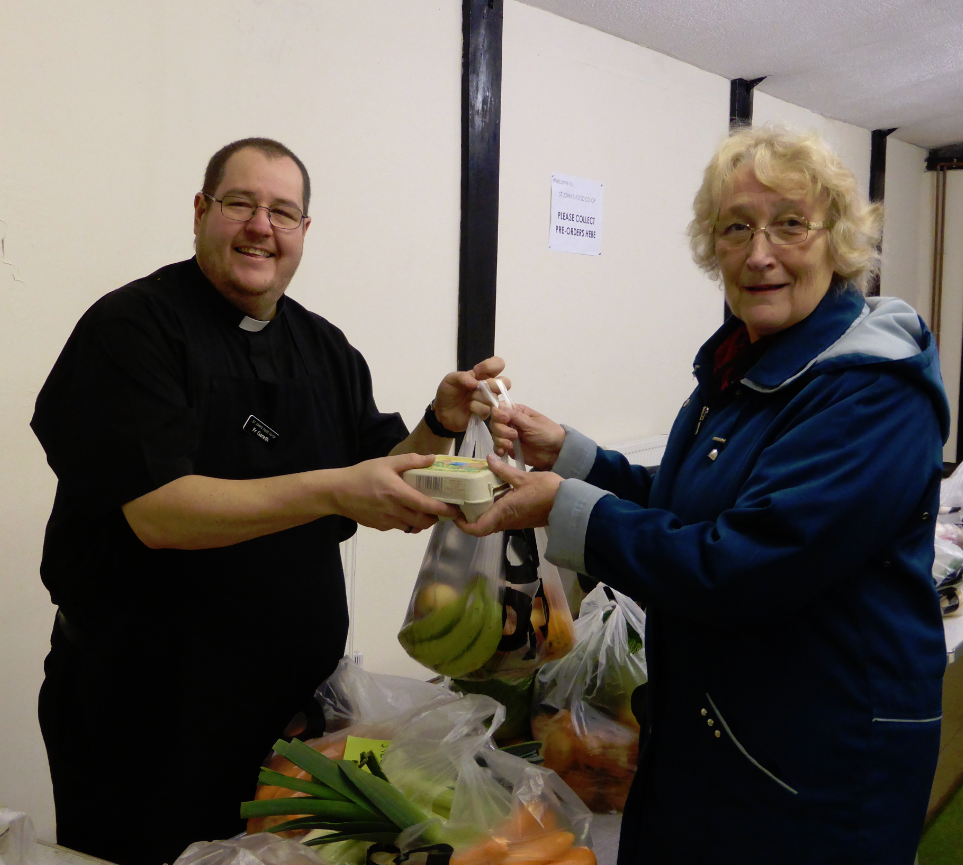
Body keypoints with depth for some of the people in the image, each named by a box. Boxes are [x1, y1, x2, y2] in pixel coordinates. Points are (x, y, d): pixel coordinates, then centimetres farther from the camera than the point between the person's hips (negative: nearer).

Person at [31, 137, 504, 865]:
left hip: (297, 695, 6)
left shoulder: (326, 348, 6)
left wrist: (438, 427, -10)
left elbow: (381, 489, 8)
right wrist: (333, 490, -31)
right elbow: (158, 512, -23)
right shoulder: (131, 327, -12)